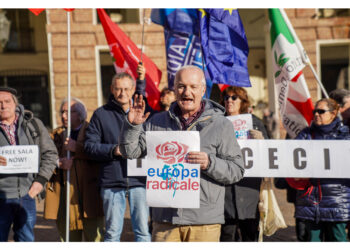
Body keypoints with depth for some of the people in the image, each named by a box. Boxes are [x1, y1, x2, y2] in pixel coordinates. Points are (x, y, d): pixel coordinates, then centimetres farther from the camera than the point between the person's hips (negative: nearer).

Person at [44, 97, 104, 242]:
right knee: (68, 240, 6)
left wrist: (77, 148, -16)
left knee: (95, 239, -6)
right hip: (64, 197, 3)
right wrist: (58, 163, -15)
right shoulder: (56, 136, 19)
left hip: (89, 197, -3)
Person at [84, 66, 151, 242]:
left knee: (143, 230, 2)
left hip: (139, 180, 0)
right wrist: (113, 150, -11)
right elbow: (89, 145, 2)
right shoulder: (101, 114, 6)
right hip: (111, 181, 0)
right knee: (112, 232, 8)